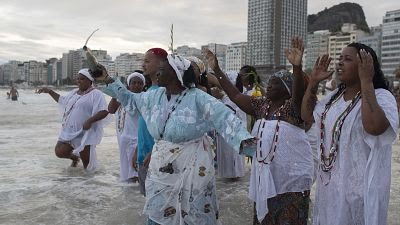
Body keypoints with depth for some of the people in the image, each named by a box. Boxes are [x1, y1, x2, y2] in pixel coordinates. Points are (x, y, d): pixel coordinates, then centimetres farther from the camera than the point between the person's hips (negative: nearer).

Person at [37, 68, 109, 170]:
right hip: (69, 132, 7)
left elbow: (104, 111, -22)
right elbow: (61, 100, 31)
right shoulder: (74, 92, 14)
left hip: (86, 134, -7)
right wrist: (49, 91, 23)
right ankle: (75, 158, 35)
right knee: (59, 152, 5)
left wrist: (90, 120, -32)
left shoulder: (96, 94, -11)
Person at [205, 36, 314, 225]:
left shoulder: (292, 107, -11)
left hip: (291, 179, -6)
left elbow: (299, 94, -32)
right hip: (265, 175, 6)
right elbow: (235, 95, 3)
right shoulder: (261, 106, 6)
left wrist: (297, 67, -50)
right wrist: (217, 70, -2)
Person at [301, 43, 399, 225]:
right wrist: (313, 81, 4)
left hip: (359, 185, -7)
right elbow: (307, 116, 12)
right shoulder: (335, 96, 7)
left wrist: (366, 81, -31)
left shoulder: (381, 97, -17)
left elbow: (374, 127, -37)